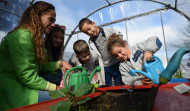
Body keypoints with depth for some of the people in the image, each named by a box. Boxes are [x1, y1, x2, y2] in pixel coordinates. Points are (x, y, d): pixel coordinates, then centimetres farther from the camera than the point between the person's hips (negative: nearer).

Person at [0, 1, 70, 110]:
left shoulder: (35, 37, 12)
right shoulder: (22, 35, -17)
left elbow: (39, 67, 11)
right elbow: (27, 76, -22)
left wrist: (60, 63, -1)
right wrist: (55, 87, -14)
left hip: (20, 85, 9)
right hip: (11, 92, -9)